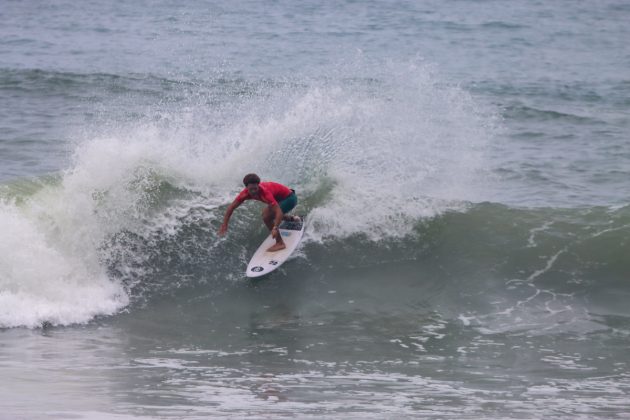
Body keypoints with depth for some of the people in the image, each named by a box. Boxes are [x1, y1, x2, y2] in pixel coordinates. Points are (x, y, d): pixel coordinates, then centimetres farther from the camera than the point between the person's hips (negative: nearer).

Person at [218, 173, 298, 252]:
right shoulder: (246, 193, -16)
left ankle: (280, 243, -12)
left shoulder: (264, 192, -38)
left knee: (267, 217, -23)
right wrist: (224, 224, -14)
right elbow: (231, 207, -9)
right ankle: (290, 219, 52)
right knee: (265, 212, 31)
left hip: (289, 198, -8)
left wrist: (275, 228, -55)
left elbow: (279, 211, -44)